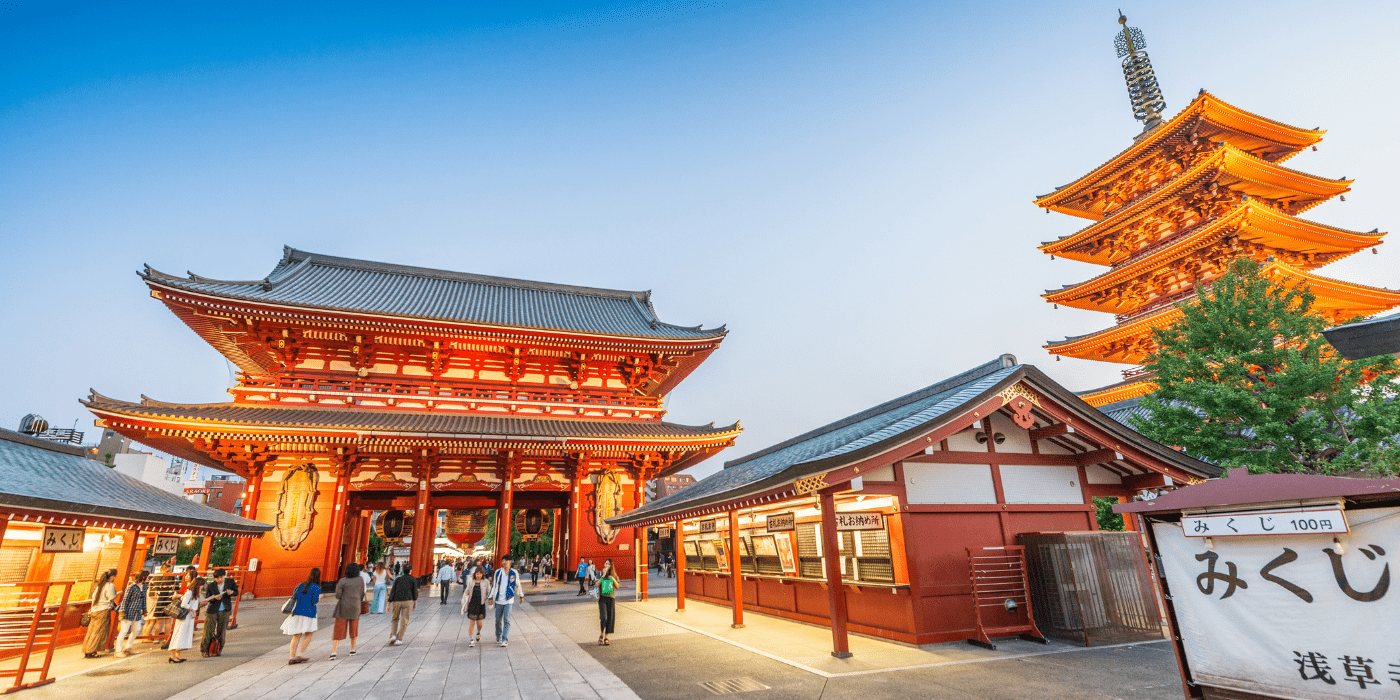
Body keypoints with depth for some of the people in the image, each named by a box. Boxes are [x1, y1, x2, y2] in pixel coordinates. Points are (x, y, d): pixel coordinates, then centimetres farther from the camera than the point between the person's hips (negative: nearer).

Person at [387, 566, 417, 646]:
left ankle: (392, 636, 4)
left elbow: (392, 591, 3)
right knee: (404, 621, 6)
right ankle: (399, 639, 3)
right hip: (407, 600, -2)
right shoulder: (413, 580, 6)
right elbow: (415, 591, 5)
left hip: (396, 601, 2)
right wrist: (415, 602, 16)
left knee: (394, 619, 20)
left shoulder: (398, 579, 10)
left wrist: (389, 604, 3)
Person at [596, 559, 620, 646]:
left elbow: (617, 586, 5)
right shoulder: (600, 573, 1)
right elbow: (597, 585, -11)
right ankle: (601, 635, 8)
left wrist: (613, 579, -11)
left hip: (611, 598, 2)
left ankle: (606, 637, 16)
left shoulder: (614, 574, 6)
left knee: (610, 618, 2)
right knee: (603, 617, -15)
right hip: (602, 598, -2)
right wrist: (603, 576, -19)